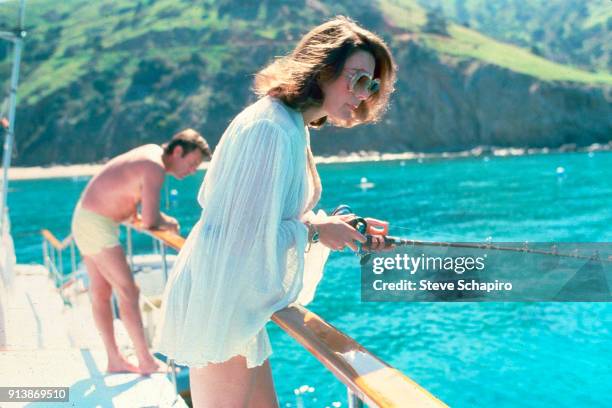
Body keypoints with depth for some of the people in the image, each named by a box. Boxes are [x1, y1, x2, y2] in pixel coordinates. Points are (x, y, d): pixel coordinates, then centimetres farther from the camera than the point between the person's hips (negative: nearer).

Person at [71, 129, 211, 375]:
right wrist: (168, 223, -7)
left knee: (101, 293, 11)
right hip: (96, 225, -10)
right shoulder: (155, 168, -21)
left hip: (85, 217, 10)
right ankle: (146, 362, -3)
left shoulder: (153, 151, 9)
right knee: (128, 292, -8)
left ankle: (114, 360, 18)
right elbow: (148, 221, -27)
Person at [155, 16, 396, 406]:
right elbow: (251, 233, -22)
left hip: (237, 303, 10)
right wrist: (315, 230, -11)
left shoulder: (293, 128, 10)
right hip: (217, 304, -10)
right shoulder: (270, 128, -22)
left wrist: (334, 225, 5)